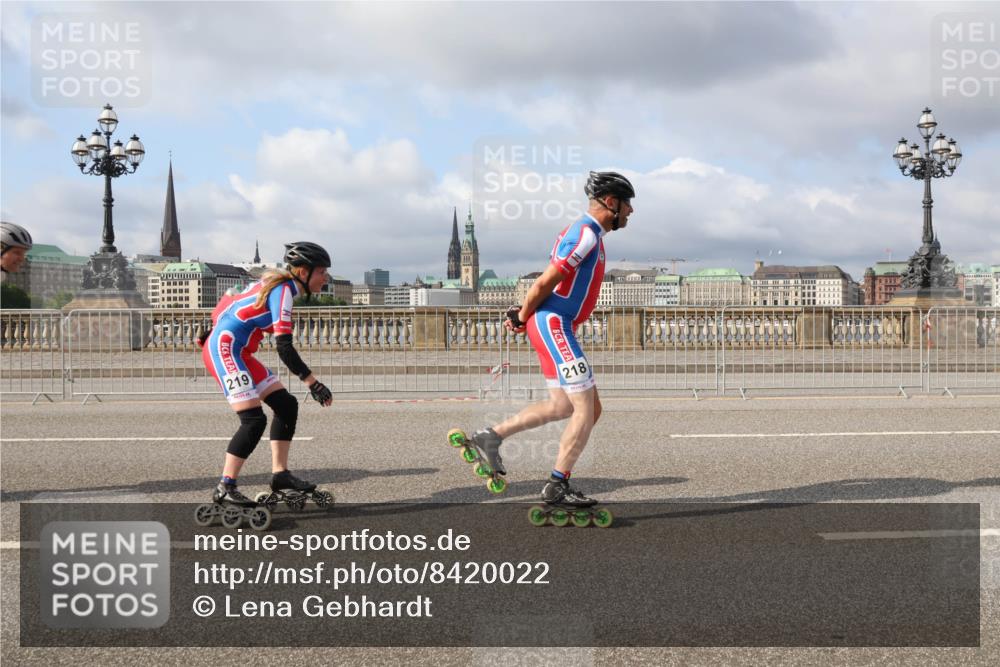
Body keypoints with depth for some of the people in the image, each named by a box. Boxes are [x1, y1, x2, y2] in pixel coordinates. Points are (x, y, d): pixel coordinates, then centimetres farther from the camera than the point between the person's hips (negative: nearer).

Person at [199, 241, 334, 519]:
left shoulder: (273, 283, 12)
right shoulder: (283, 291, -17)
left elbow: (229, 301, 21)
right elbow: (284, 348, -24)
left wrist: (211, 334, 29)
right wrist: (313, 383, -24)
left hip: (236, 353, 10)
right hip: (224, 350, -10)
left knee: (286, 404, 6)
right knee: (254, 420, -17)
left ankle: (280, 474, 8)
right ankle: (225, 489, -10)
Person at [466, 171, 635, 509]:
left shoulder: (588, 234, 19)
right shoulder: (586, 234, -15)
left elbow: (548, 284, 19)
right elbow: (546, 282, -17)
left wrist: (525, 313, 8)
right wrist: (522, 317, -4)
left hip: (557, 328, 10)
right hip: (552, 325, -10)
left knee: (562, 406, 16)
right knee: (586, 410, -7)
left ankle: (491, 437, 21)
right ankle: (557, 487, -1)